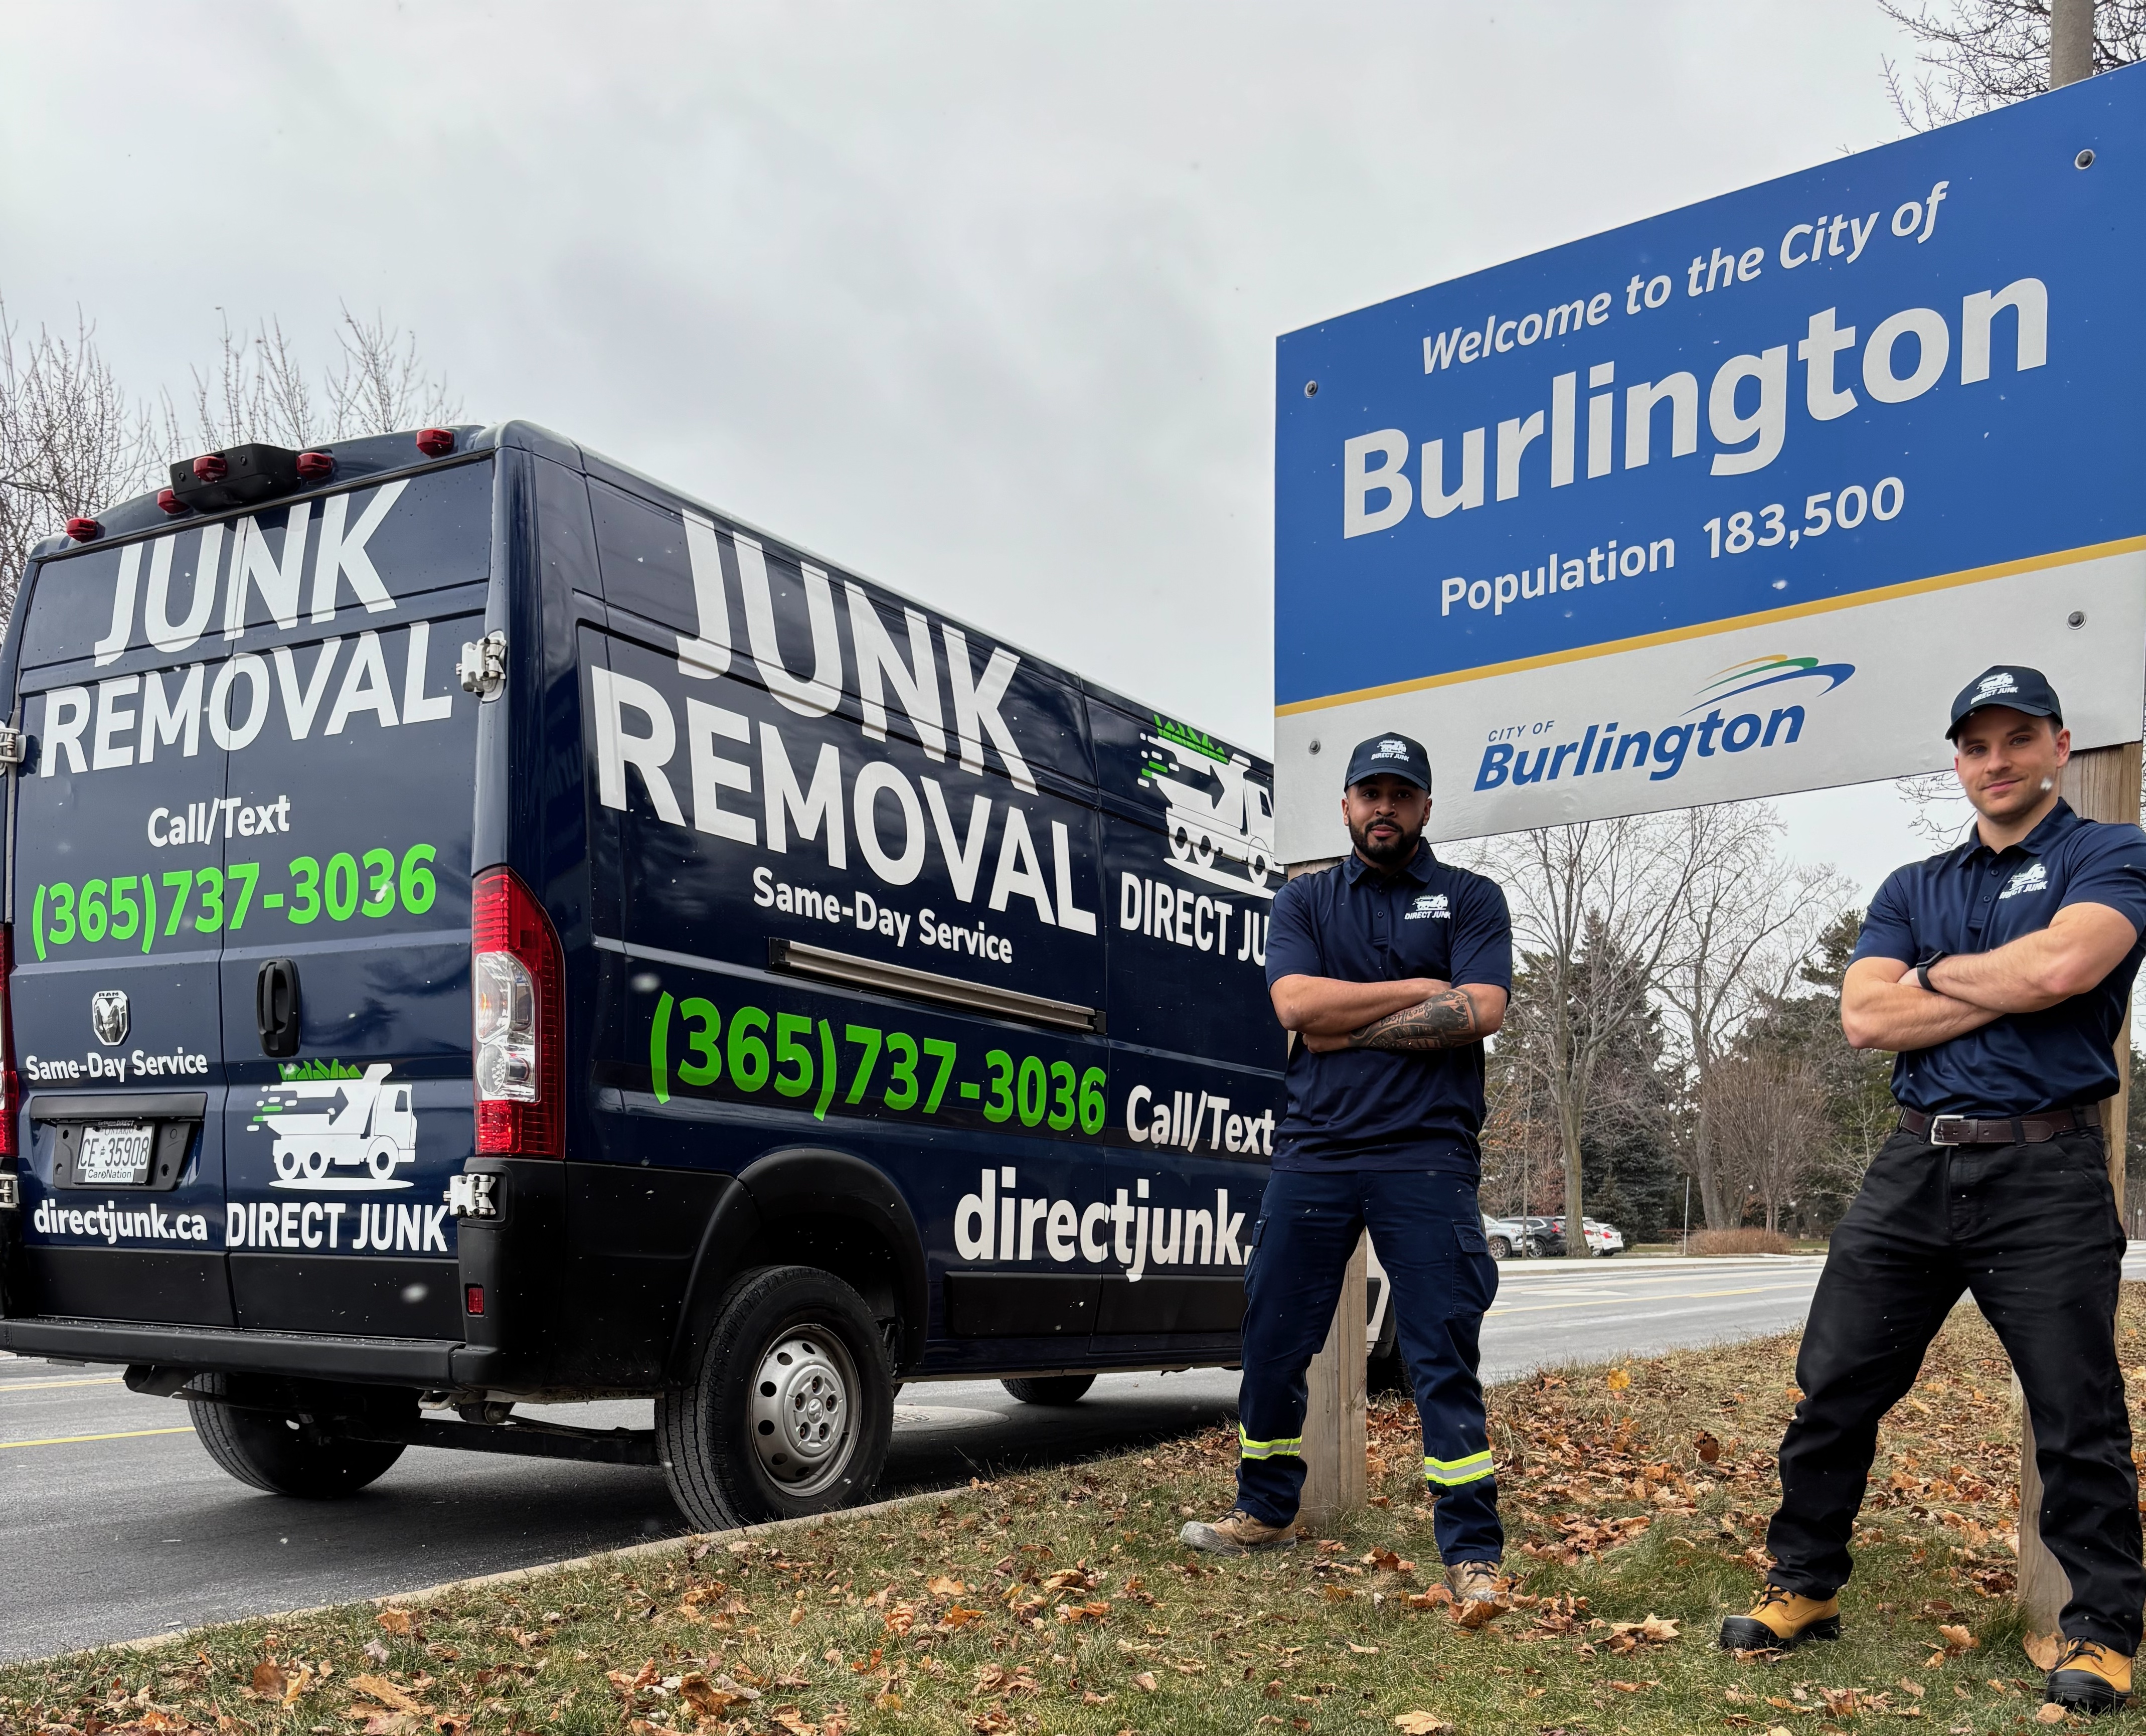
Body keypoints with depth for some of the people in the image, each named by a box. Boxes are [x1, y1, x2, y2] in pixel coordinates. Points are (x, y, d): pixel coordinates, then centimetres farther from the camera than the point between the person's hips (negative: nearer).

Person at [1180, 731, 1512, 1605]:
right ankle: (1266, 1510, 29)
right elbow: (1295, 1003, -5)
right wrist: (1420, 990, -7)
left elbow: (1480, 1011, -9)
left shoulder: (1470, 899, 8)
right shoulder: (1305, 901, 13)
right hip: (1313, 1152, 3)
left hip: (1426, 1158, -2)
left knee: (1444, 1357, -3)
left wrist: (1350, 1029, -7)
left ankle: (1472, 1550, 5)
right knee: (1273, 1342, 9)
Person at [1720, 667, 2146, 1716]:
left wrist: (1937, 975, -2)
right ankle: (1803, 1588, 19)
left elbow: (2060, 967, -18)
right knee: (1833, 1390, 6)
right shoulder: (1911, 890, 16)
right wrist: (2009, 986, -7)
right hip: (1914, 1169, 5)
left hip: (2046, 1177, -4)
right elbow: (1865, 1018, 0)